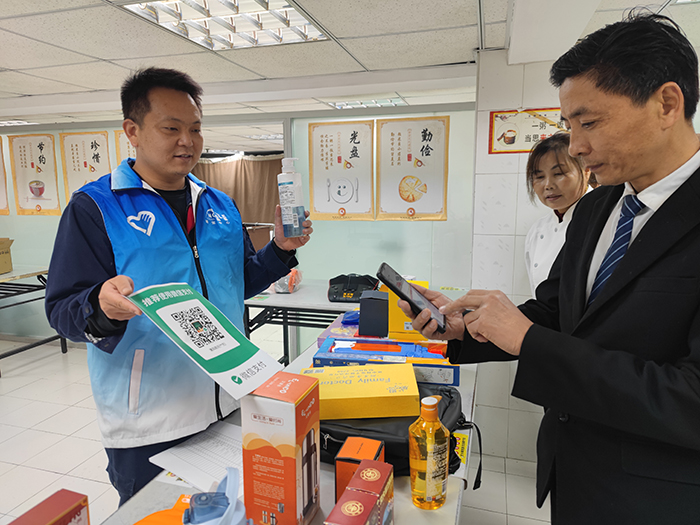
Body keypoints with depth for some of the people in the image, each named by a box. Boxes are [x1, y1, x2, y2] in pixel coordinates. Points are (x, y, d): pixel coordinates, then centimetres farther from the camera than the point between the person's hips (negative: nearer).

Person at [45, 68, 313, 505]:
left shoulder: (221, 206, 7)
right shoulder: (95, 207, -9)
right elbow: (63, 311, -11)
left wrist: (281, 250, -2)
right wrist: (102, 307, -33)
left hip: (226, 406, 5)